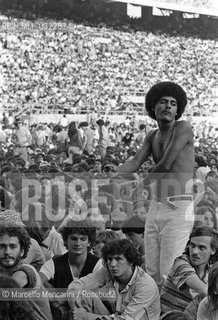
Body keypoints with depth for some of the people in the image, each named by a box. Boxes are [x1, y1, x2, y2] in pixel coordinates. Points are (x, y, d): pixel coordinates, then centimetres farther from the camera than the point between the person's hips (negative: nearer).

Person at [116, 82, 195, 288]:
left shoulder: (183, 128, -8)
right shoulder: (152, 136, 14)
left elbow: (165, 165, -14)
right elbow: (134, 164, 4)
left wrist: (143, 185, 1)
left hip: (179, 209, -7)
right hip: (155, 207, 7)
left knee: (169, 276, -10)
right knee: (152, 273, 8)